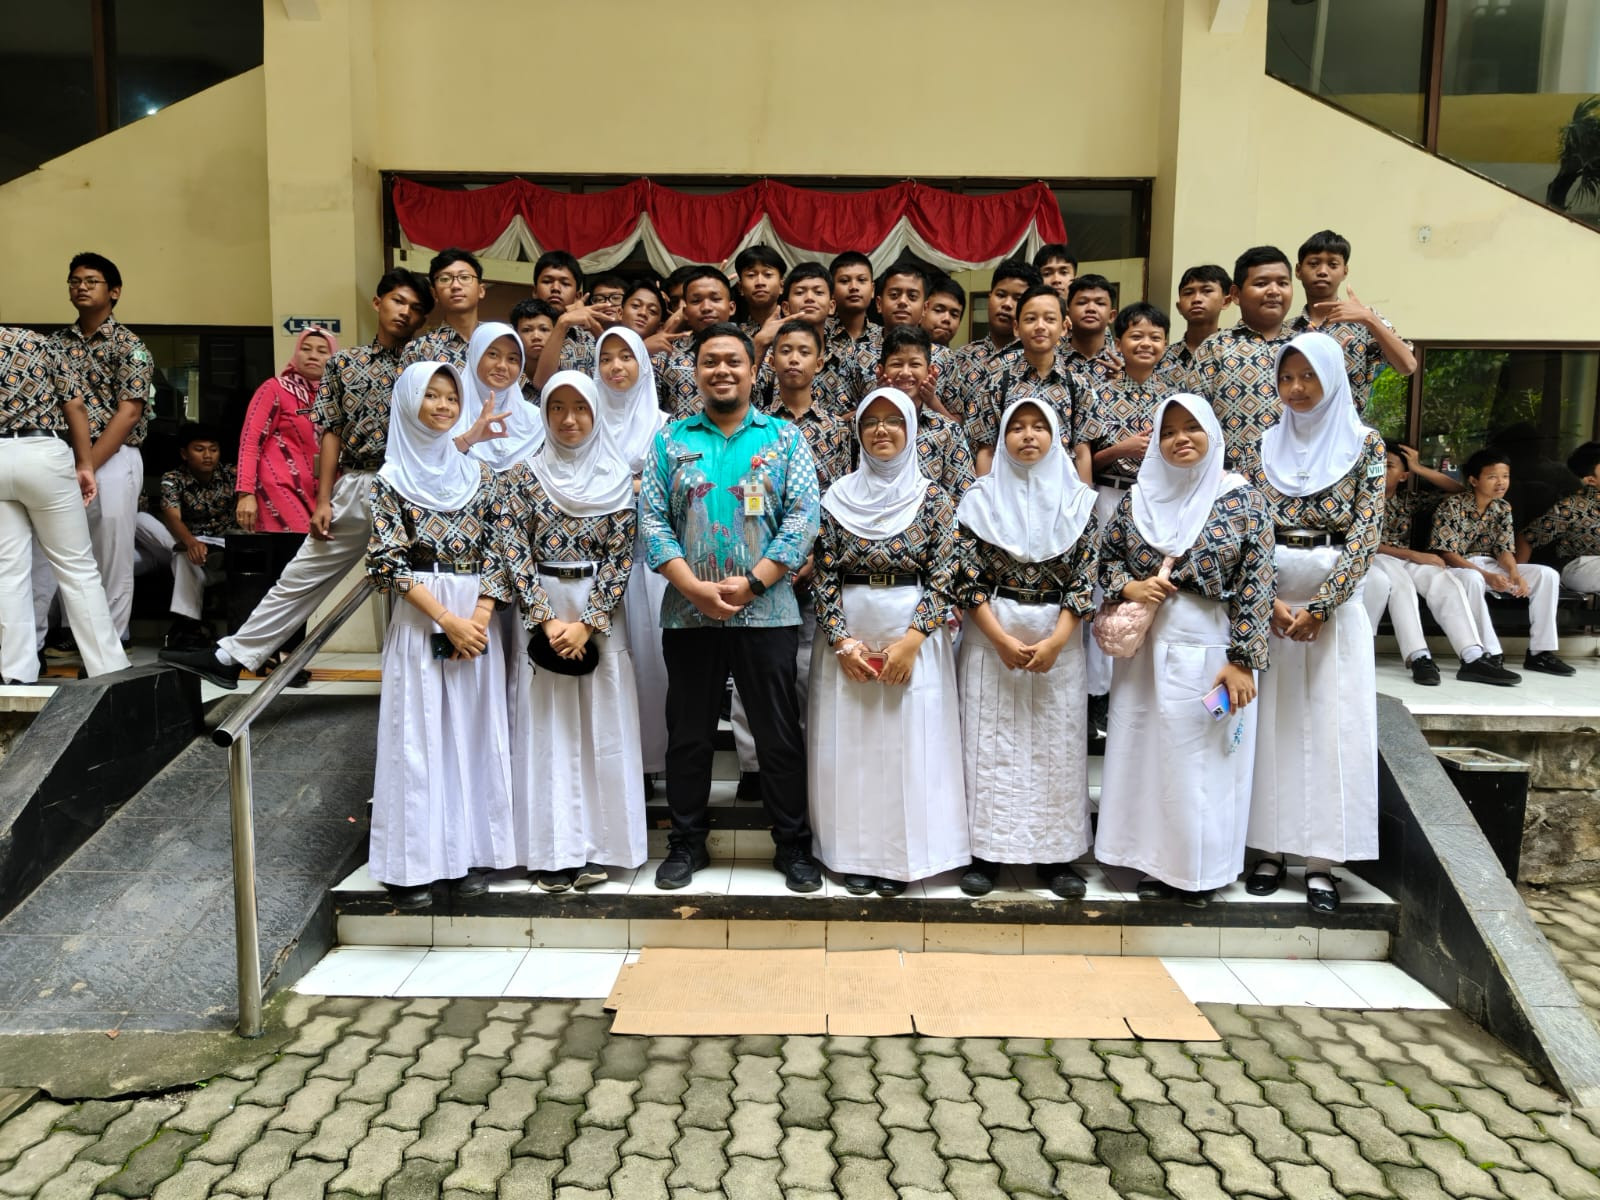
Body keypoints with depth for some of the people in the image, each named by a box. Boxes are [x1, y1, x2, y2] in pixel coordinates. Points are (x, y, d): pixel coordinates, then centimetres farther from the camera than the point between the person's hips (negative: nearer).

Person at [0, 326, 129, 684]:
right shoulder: (39, 341, 9)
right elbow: (75, 405, 3)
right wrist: (85, 464, 7)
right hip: (43, 453, -1)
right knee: (77, 568, 4)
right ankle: (110, 669, 4)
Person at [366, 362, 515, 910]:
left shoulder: (479, 473, 10)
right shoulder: (392, 478, 1)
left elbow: (496, 550, 6)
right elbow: (387, 562, -6)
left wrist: (479, 618, -8)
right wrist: (447, 619, -13)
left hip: (477, 622, 3)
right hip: (419, 621, -3)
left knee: (475, 734, 6)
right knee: (417, 737, -1)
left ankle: (469, 853, 16)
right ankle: (411, 864, 9)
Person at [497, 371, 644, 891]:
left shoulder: (617, 479, 2)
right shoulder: (521, 476, 2)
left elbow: (619, 556, -3)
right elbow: (513, 553, -4)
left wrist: (588, 623, -11)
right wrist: (548, 619, -12)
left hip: (599, 617, 0)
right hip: (542, 613, 0)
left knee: (601, 727, 4)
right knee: (546, 728, 3)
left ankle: (596, 847, 15)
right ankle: (552, 851, 12)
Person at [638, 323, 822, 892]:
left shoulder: (785, 438, 6)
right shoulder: (670, 440, 9)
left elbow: (803, 516, -3)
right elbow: (652, 518, 1)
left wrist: (752, 582, -13)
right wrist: (694, 587, -12)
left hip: (766, 611, -1)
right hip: (687, 612, 1)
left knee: (779, 735, 6)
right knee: (688, 734, 11)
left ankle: (793, 845, 20)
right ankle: (686, 842, 26)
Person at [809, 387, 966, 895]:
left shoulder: (933, 499, 0)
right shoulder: (838, 497, 3)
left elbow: (943, 577, -4)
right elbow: (824, 577, 0)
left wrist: (911, 640, -13)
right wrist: (843, 642, -9)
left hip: (913, 633, -1)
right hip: (848, 635, 1)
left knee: (910, 743, 2)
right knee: (849, 744, 6)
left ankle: (903, 855, 16)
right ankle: (856, 853, 19)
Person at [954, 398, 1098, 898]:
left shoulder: (1079, 499, 4)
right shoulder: (980, 497, 1)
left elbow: (1085, 576, 1)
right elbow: (966, 576, -3)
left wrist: (1055, 641, -10)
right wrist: (1002, 639, -11)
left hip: (1058, 637, 1)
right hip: (991, 635, -1)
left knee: (1057, 743, 5)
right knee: (991, 741, 2)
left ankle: (1055, 853, 16)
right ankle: (986, 851, 12)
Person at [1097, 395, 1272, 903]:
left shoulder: (1242, 497, -4)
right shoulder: (1138, 497, 5)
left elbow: (1255, 584, -8)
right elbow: (1107, 555, 14)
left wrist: (1242, 660, -13)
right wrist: (1128, 586, -8)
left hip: (1210, 647, -3)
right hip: (1146, 644, 3)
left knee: (1205, 757, 4)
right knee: (1145, 749, 8)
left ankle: (1199, 867, 21)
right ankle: (1153, 860, 24)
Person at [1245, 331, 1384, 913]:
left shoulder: (1363, 444, 0)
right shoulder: (1268, 445, 8)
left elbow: (1365, 533, -7)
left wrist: (1318, 606, -13)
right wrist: (1271, 603, -8)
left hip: (1335, 601, -2)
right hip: (1271, 600, 2)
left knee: (1332, 723, -2)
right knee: (1271, 722, 4)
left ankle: (1321, 859, 6)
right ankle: (1270, 848, 13)